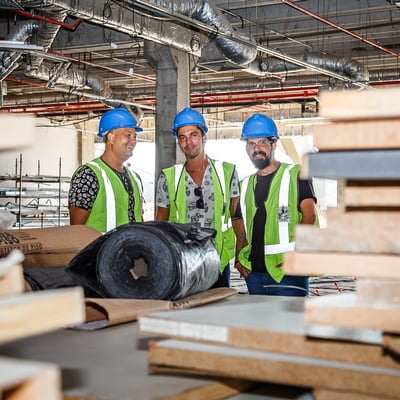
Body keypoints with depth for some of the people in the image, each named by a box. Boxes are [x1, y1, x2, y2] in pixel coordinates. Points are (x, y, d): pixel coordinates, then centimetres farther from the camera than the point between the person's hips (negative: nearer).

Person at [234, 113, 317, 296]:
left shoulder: (295, 175, 2)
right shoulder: (245, 185, 18)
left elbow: (309, 216, -8)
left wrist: (296, 253, -19)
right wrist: (239, 259, 6)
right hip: (254, 274, 5)